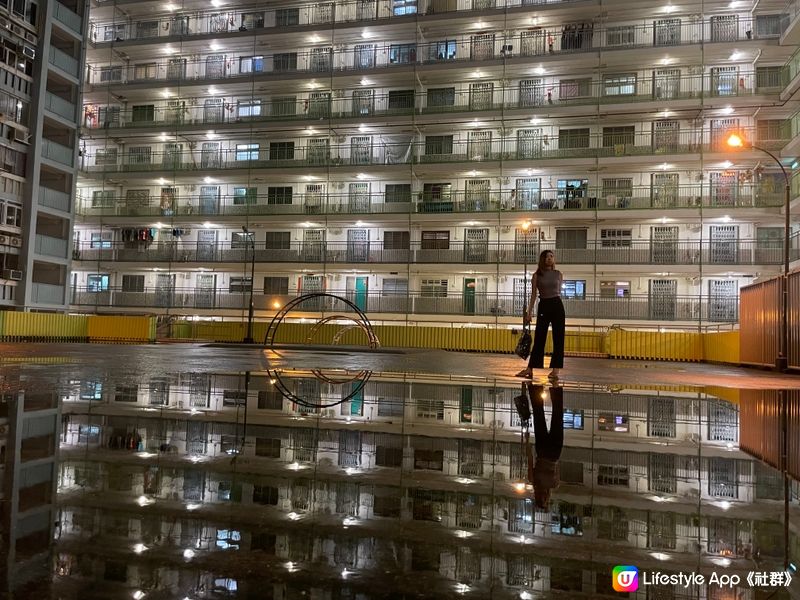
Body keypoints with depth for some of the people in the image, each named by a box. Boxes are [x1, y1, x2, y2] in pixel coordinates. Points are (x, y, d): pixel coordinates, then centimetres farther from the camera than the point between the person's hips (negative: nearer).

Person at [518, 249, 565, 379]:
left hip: (557, 306, 1)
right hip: (543, 306, -1)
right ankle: (529, 369, 5)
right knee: (539, 338, 0)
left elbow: (559, 292, 15)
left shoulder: (558, 274, 8)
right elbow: (533, 295, 4)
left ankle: (555, 370, 4)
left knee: (558, 339, -1)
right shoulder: (536, 275, 4)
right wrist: (529, 312, -1)